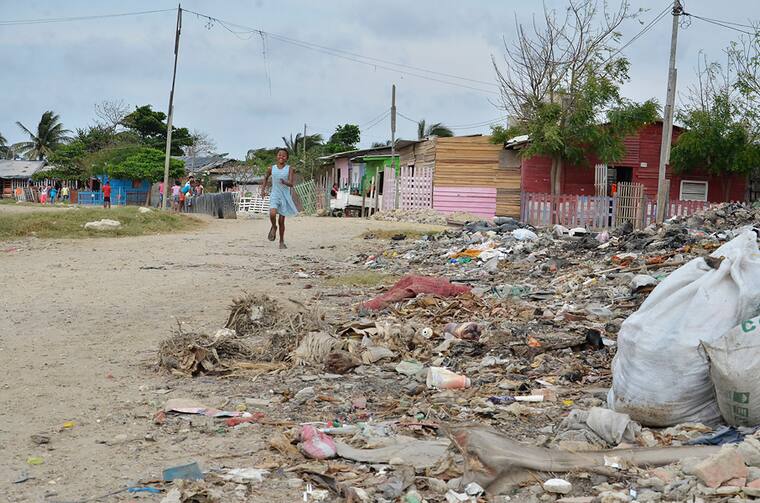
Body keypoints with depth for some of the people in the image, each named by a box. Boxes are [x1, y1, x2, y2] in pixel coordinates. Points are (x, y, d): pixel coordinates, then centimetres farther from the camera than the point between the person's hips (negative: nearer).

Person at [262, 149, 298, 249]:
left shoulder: (289, 169, -3)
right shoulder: (272, 169, 3)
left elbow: (291, 184, -13)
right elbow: (266, 178, 24)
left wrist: (285, 182, -33)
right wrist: (263, 189, 15)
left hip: (285, 197, -1)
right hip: (274, 195, 1)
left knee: (281, 221, 3)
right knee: (272, 214, -26)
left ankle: (282, 242, 19)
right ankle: (274, 227, 7)